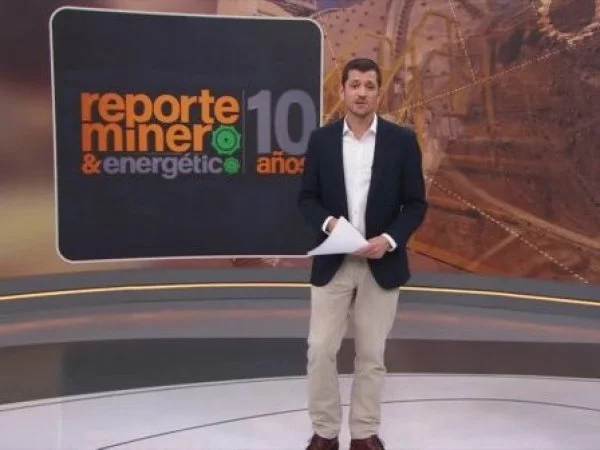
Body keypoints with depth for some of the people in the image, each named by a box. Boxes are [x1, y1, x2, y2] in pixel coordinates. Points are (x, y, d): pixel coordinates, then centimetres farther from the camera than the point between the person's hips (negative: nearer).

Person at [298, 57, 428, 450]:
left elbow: (416, 204, -2)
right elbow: (307, 198, 4)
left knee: (371, 354, 8)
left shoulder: (402, 140, -2)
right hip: (332, 263, 1)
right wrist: (328, 222, -16)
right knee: (321, 351, 2)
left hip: (382, 264, -1)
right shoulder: (321, 139, 2)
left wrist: (390, 239, -17)